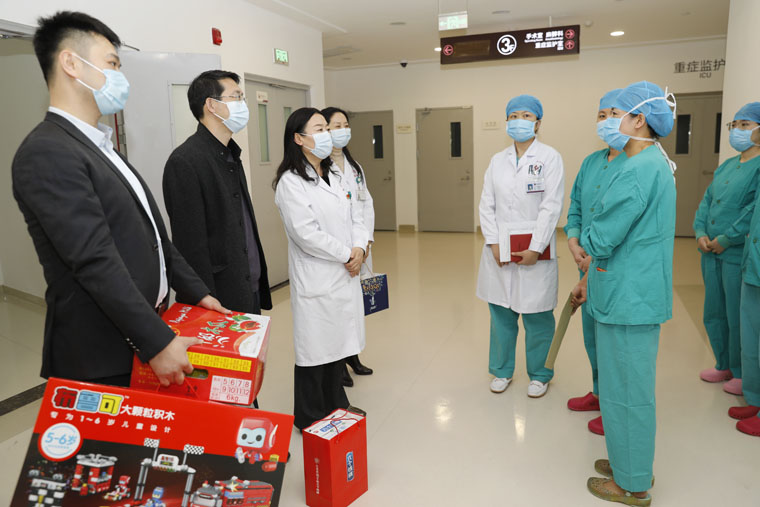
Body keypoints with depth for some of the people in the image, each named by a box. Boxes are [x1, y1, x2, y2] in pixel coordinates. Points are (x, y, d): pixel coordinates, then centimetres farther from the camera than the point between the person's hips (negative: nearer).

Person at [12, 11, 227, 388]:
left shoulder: (101, 148, 13)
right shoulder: (46, 153, -17)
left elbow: (153, 236, 15)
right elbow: (96, 262, -24)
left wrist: (197, 293, 13)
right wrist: (157, 342, -23)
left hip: (143, 335, 9)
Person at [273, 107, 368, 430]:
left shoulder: (334, 177, 15)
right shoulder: (290, 182, -11)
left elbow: (355, 217, 12)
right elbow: (307, 234, -20)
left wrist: (359, 248, -7)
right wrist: (346, 254, -12)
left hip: (345, 276, 8)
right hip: (315, 279, -7)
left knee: (337, 342, 18)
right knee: (315, 348, 3)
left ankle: (336, 405, 36)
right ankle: (310, 418, 22)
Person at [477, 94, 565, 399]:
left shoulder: (549, 158, -2)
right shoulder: (497, 160, 10)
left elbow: (551, 207, -9)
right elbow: (486, 205, 6)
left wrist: (535, 249, -15)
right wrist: (494, 243, -6)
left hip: (534, 252, -3)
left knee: (537, 318, 6)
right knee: (501, 314, 11)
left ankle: (539, 375, 25)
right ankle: (502, 370, 28)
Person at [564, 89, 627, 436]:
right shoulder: (591, 162, 11)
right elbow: (575, 206, 15)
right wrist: (574, 243, -1)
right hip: (589, 264, 8)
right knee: (592, 332, 19)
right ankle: (600, 393, 39)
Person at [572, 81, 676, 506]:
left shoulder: (639, 169, -22)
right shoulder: (654, 163, 12)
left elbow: (601, 238, -22)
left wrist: (586, 239, 2)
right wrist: (593, 277, 16)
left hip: (628, 297, -10)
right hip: (636, 292, 10)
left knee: (625, 389, 4)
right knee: (631, 384, 21)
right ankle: (631, 463, 39)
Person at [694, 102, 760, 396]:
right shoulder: (725, 167, 14)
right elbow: (706, 201, 14)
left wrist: (725, 240, -18)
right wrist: (700, 233, -1)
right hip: (712, 254, 8)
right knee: (714, 314, 17)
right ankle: (724, 366, 34)